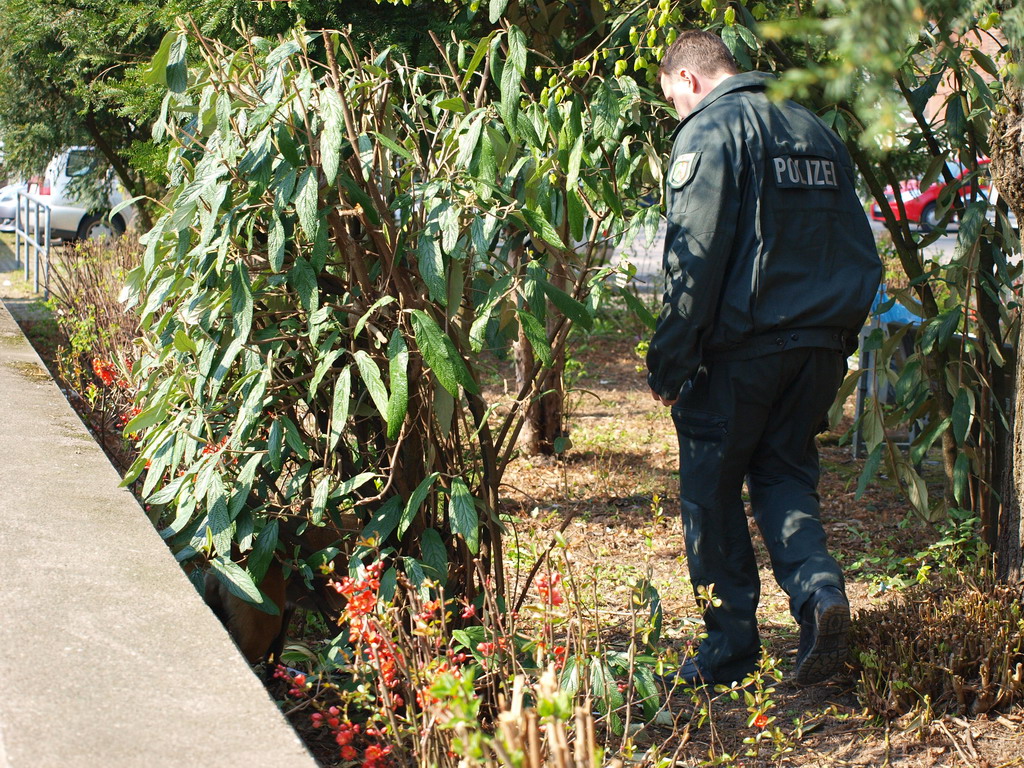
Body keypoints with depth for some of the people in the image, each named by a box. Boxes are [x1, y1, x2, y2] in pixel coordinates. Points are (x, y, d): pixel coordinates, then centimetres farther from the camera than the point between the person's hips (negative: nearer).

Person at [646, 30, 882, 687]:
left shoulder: (709, 130, -6)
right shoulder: (817, 132, 16)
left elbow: (696, 257, -15)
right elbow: (863, 254, 17)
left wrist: (670, 362, -12)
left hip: (740, 344, -6)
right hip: (821, 346, 6)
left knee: (712, 488, 7)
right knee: (784, 472, 16)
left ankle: (731, 648, 10)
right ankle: (818, 585, -10)